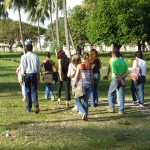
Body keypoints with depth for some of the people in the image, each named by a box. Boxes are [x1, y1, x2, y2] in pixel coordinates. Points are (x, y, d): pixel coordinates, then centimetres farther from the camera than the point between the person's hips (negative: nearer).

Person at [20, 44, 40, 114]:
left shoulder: (24, 56, -3)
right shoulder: (36, 56, 3)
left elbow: (23, 68, -7)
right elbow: (38, 69, 5)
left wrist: (21, 78, -4)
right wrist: (38, 78, 11)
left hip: (26, 74, -1)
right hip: (34, 74, 1)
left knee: (27, 91, 9)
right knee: (34, 90, 6)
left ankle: (28, 107, 13)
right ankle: (36, 103, -20)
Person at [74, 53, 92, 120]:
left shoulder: (79, 65, -7)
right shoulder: (90, 66, 4)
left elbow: (76, 76, -7)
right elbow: (91, 77, 8)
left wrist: (74, 84, 1)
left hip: (81, 84, -4)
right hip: (89, 84, 4)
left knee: (77, 100, 8)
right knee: (86, 101, 13)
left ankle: (84, 112, -11)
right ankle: (85, 116, 11)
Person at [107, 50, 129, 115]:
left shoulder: (114, 62, -11)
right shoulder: (124, 62, 6)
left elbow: (116, 73, -19)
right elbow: (127, 72, -1)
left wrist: (121, 80, -14)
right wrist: (122, 78, -5)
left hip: (116, 79, -5)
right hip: (122, 79, 5)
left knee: (111, 94, 12)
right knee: (121, 95, 7)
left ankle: (112, 108, 13)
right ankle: (121, 110, 5)